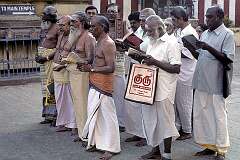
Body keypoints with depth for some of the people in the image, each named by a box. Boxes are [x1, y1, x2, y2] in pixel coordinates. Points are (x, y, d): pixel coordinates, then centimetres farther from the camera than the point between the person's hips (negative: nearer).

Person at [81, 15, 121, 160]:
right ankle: (97, 142, 29)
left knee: (108, 115, -2)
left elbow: (111, 68, -22)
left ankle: (111, 148, 7)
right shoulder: (100, 42, 14)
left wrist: (92, 69, -19)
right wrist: (87, 66, 8)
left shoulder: (108, 44, -16)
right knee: (95, 114, 16)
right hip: (95, 84, 10)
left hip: (104, 85, -10)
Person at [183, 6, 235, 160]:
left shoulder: (227, 34, -7)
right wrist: (190, 48, 0)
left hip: (217, 84, -7)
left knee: (218, 116, 1)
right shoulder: (205, 33, 14)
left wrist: (209, 48, -24)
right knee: (201, 115, 11)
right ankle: (209, 146, 24)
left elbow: (228, 59, -15)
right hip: (202, 82, 7)